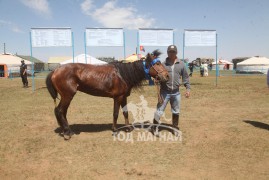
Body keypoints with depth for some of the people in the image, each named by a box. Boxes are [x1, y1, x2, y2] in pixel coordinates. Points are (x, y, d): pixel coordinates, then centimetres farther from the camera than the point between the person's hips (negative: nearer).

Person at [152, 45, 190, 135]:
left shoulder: (181, 64, 3)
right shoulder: (163, 64, -2)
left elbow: (185, 78, 6)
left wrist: (188, 88, -1)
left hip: (176, 92, 3)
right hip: (165, 92, -2)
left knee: (176, 112, 15)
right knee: (159, 111, 1)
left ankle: (175, 127, 33)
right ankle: (154, 127, 15)